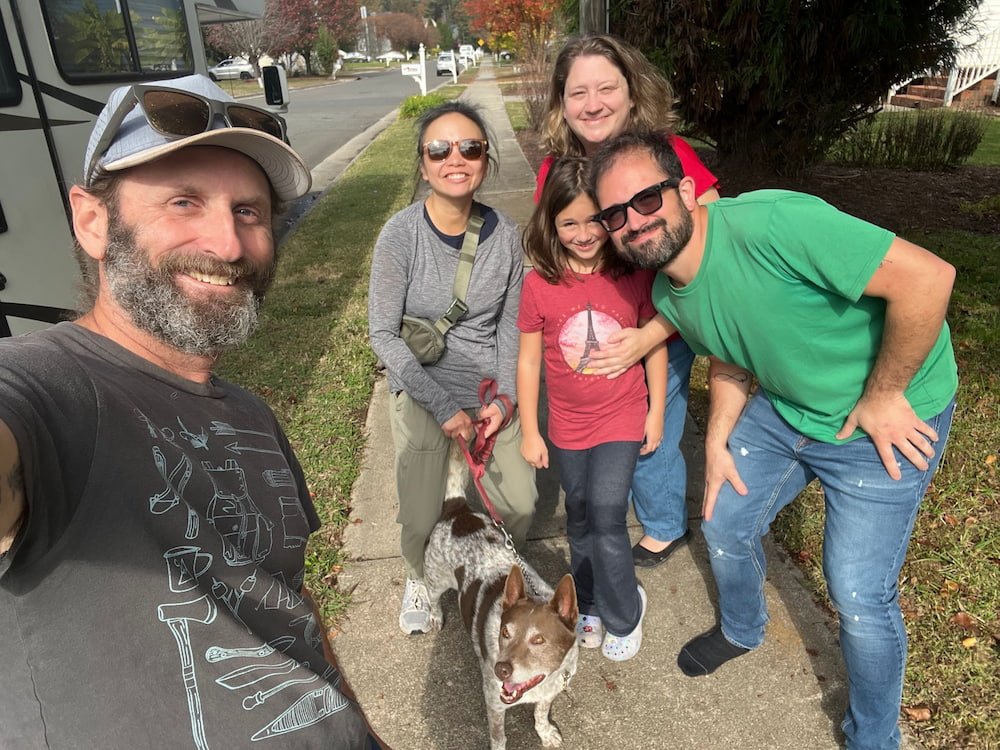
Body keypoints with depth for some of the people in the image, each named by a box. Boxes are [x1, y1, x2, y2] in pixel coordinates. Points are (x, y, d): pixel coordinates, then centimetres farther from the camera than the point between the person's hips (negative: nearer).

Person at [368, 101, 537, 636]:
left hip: (491, 390, 3)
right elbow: (383, 334, -14)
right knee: (421, 520, 2)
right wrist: (443, 407, -17)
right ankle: (418, 577, 40)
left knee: (520, 504, 8)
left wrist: (504, 396, -9)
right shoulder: (401, 235, -17)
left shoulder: (504, 235, -10)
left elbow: (511, 323, 0)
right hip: (422, 393, -2)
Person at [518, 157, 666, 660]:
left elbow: (655, 344, -1)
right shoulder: (539, 283, -12)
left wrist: (656, 412, 2)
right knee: (580, 520, 18)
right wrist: (529, 430, 0)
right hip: (567, 426, 2)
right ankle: (590, 606, 42)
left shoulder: (634, 275, -13)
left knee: (605, 517, -8)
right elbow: (528, 360, -5)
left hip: (622, 420, -2)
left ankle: (623, 612, 22)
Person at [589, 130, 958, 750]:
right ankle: (742, 631, 47)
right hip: (782, 408, 7)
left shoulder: (767, 224, -34)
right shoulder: (668, 295, -7)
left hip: (886, 416, -6)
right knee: (725, 522, 13)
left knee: (859, 593, -3)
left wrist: (882, 397, -23)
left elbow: (928, 276, -33)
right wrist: (718, 441, -1)